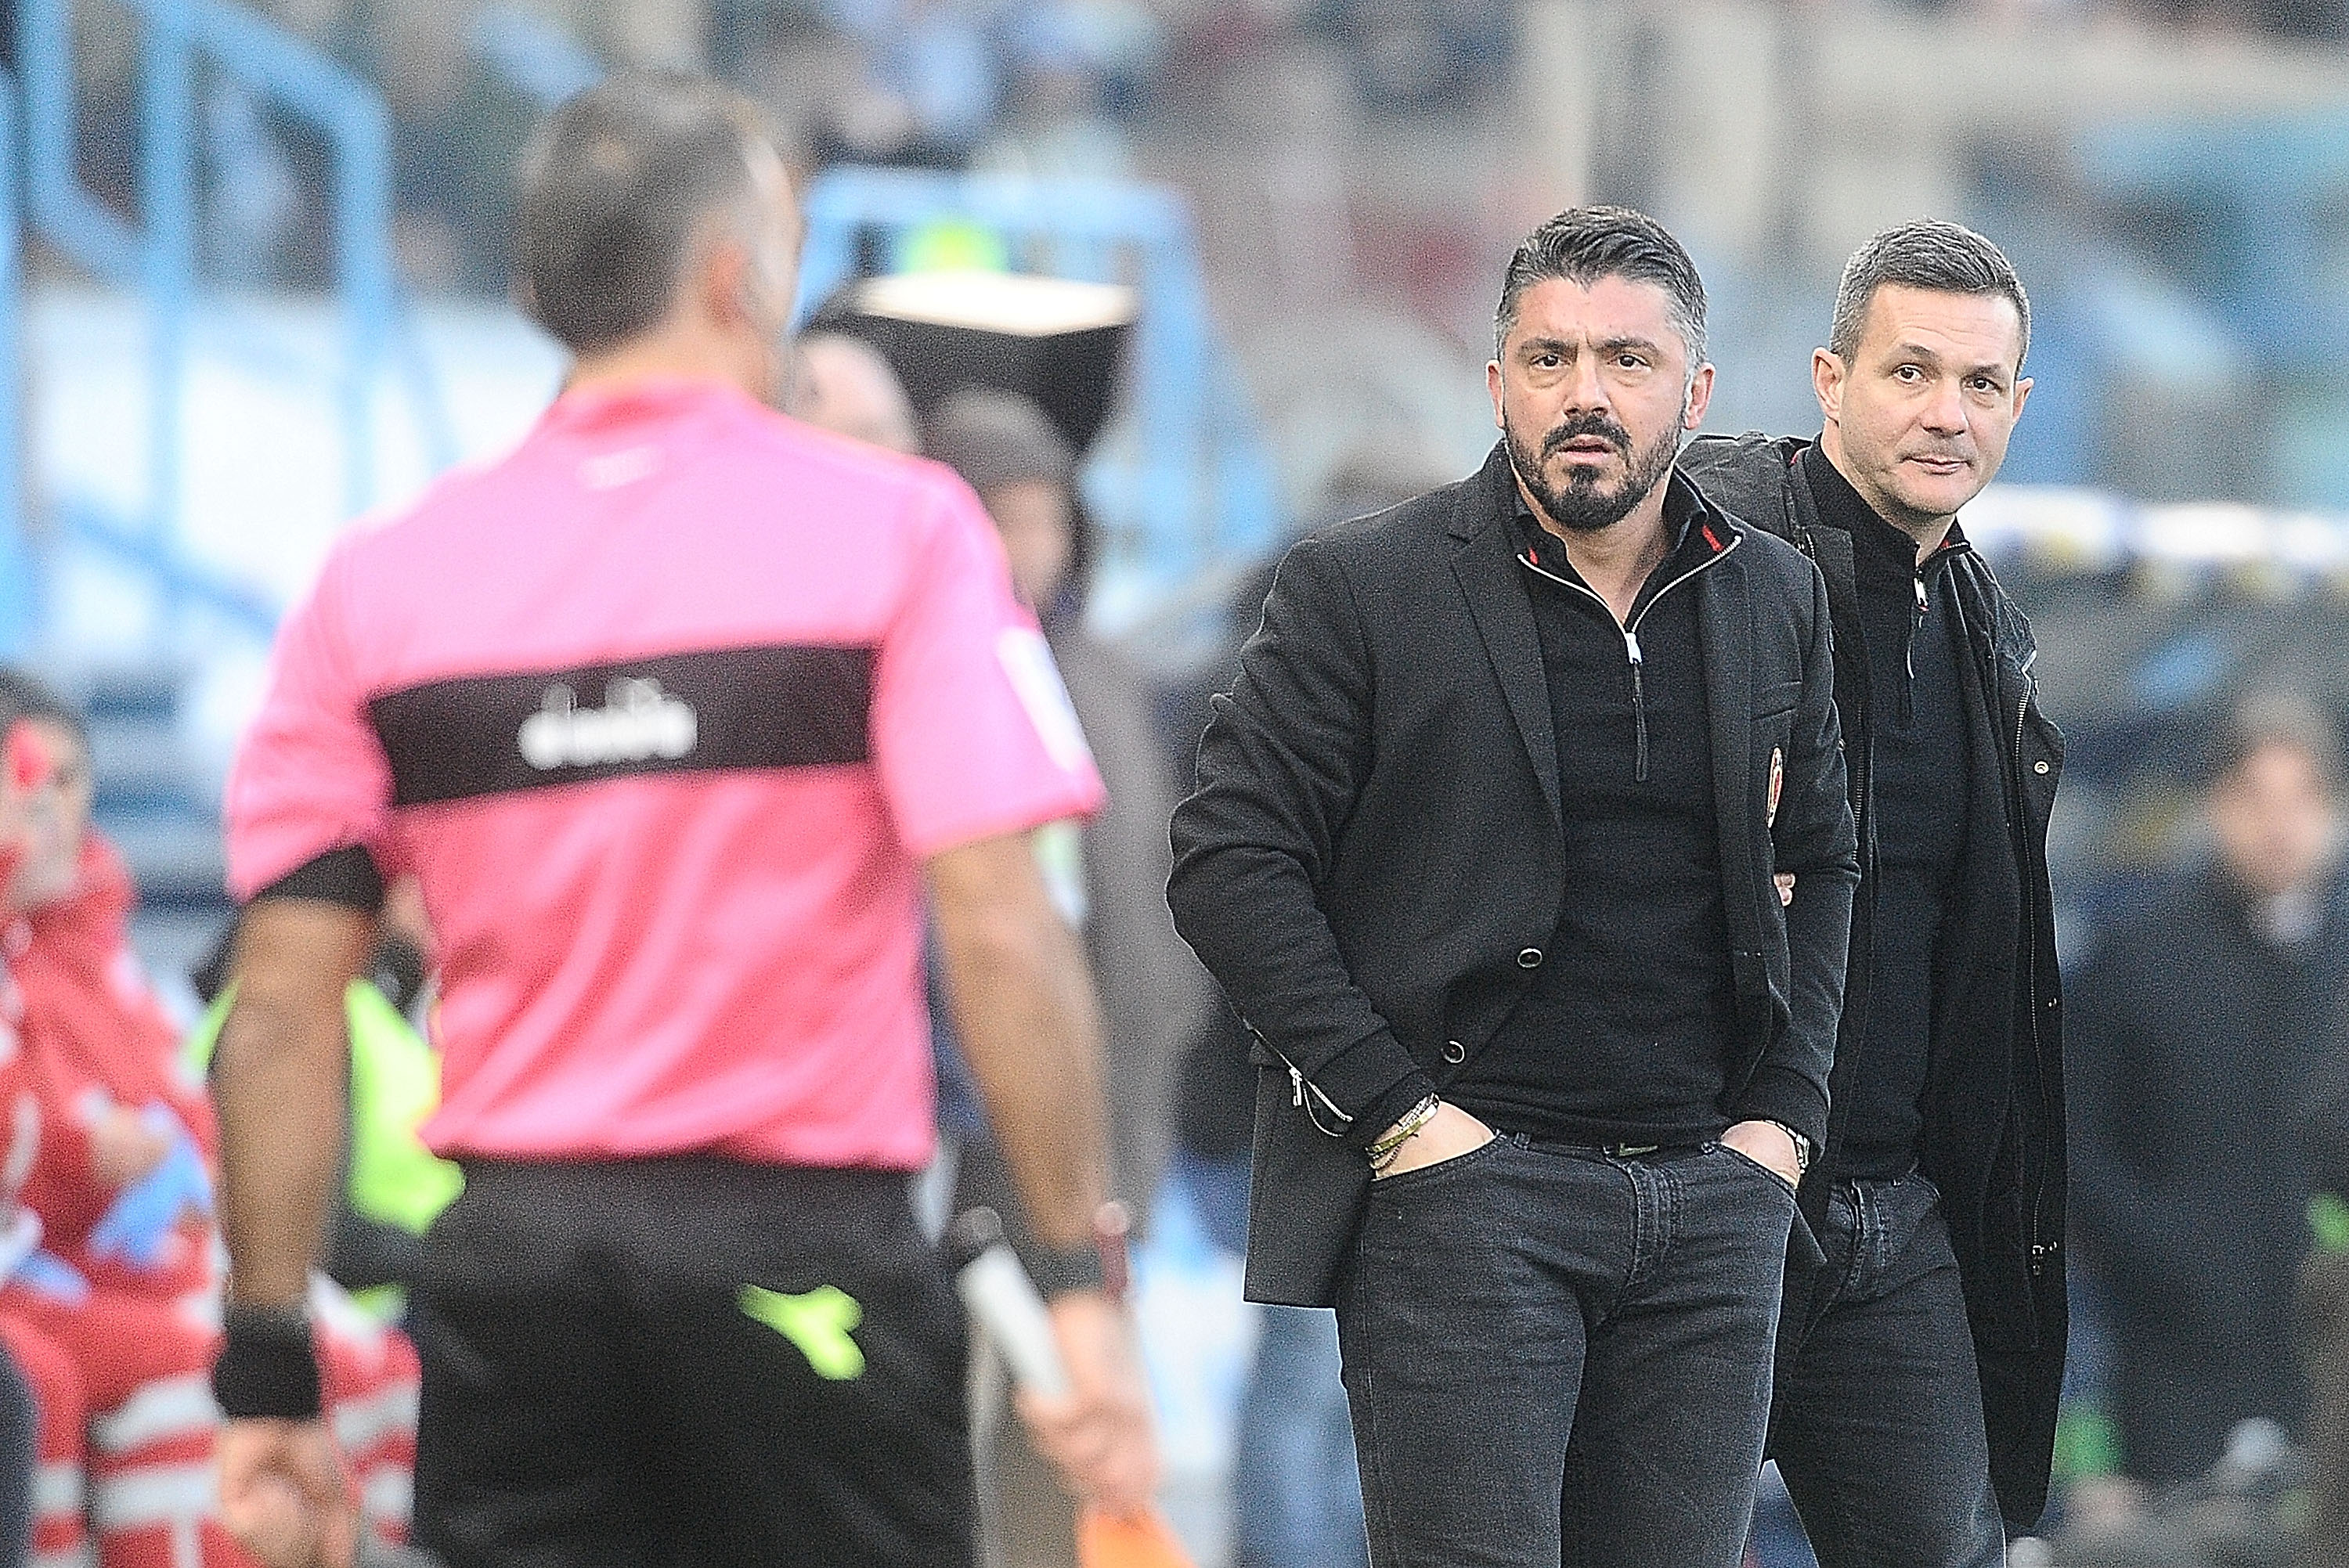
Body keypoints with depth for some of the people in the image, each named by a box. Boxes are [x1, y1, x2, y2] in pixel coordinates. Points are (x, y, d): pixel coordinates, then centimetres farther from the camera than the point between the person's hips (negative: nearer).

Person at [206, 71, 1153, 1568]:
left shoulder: (379, 581, 6)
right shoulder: (895, 529, -3)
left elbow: (281, 1012, 3)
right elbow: (1001, 937, -12)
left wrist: (269, 1365, 7)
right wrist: (1084, 1281, -9)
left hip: (512, 1264, 3)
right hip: (807, 1254, -3)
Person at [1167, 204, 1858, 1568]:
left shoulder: (1777, 601, 12)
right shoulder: (1359, 588, -2)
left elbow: (1824, 861, 22)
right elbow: (1230, 862, -5)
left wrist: (1786, 1108, 8)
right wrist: (1391, 1109, -11)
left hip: (1711, 1195, 4)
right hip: (1465, 1185, -4)